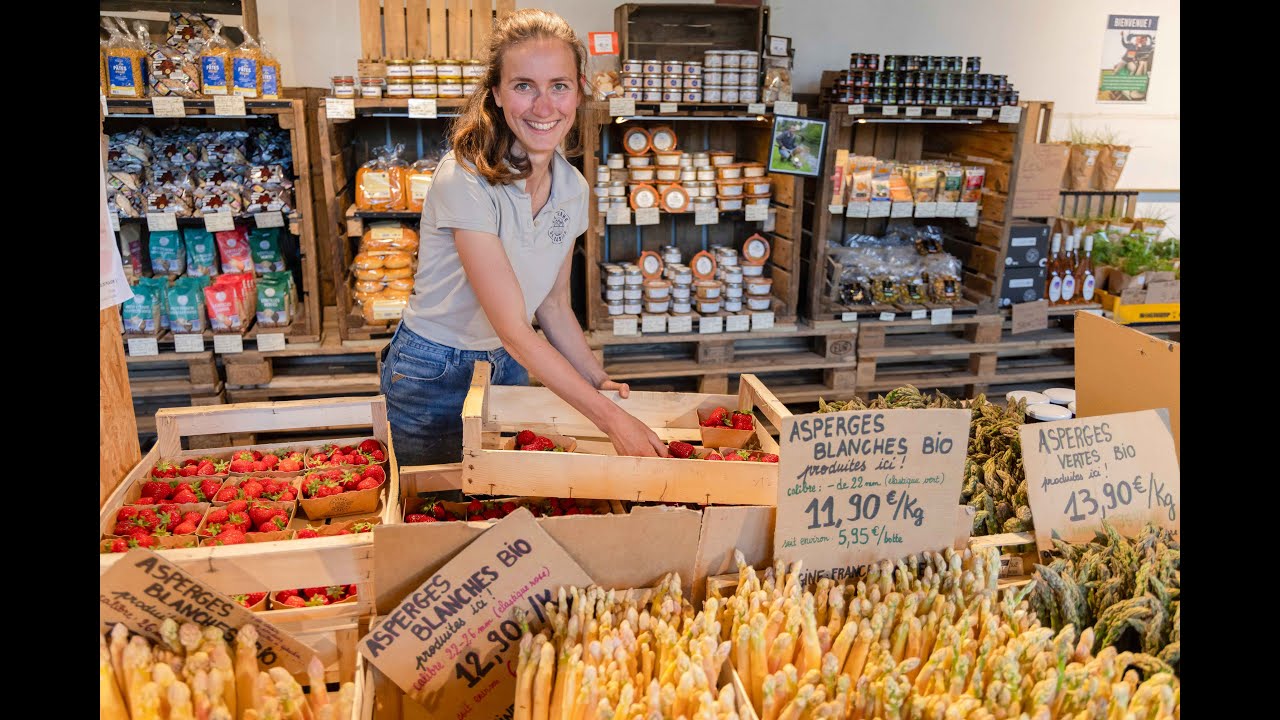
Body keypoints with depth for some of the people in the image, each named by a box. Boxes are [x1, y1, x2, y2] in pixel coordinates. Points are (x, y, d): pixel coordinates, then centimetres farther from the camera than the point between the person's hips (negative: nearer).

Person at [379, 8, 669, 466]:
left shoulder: (573, 189, -6)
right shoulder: (465, 179, -27)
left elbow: (553, 306, 6)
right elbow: (514, 329, -28)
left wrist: (600, 383, -7)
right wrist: (613, 420, -27)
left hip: (509, 366, 6)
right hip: (434, 373, -6)